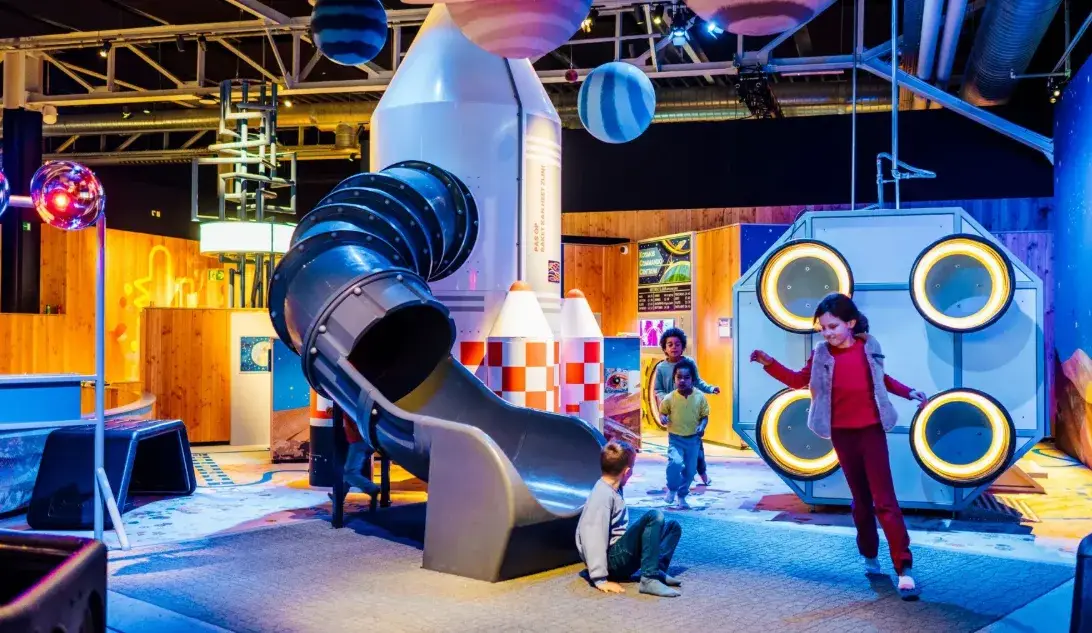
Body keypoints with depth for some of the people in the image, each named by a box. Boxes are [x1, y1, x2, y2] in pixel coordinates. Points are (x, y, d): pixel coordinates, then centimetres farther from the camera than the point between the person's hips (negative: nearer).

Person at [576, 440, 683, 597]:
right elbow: (593, 536, -25)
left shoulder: (611, 490, 13)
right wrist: (600, 579, -29)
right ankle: (649, 579, -28)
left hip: (622, 554, 10)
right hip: (612, 559, -10)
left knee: (673, 526, 11)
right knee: (654, 516, -23)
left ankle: (657, 571, -13)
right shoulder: (603, 494, -18)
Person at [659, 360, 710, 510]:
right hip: (675, 438, -2)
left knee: (690, 471, 9)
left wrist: (702, 426, -18)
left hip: (693, 439, 2)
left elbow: (704, 416, 2)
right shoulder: (670, 398, -11)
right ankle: (671, 489, 2)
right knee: (675, 462, -26)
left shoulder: (700, 397, -8)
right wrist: (663, 418, -18)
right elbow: (662, 412, 4)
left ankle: (682, 496, 32)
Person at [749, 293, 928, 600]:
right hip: (842, 435, 2)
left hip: (872, 431, -1)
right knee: (861, 499, 12)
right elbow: (799, 380, 8)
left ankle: (904, 569, -8)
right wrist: (769, 363, -4)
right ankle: (870, 557, 29)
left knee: (884, 500, -7)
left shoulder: (869, 347, -3)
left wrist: (909, 392, 9)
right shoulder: (821, 354, -3)